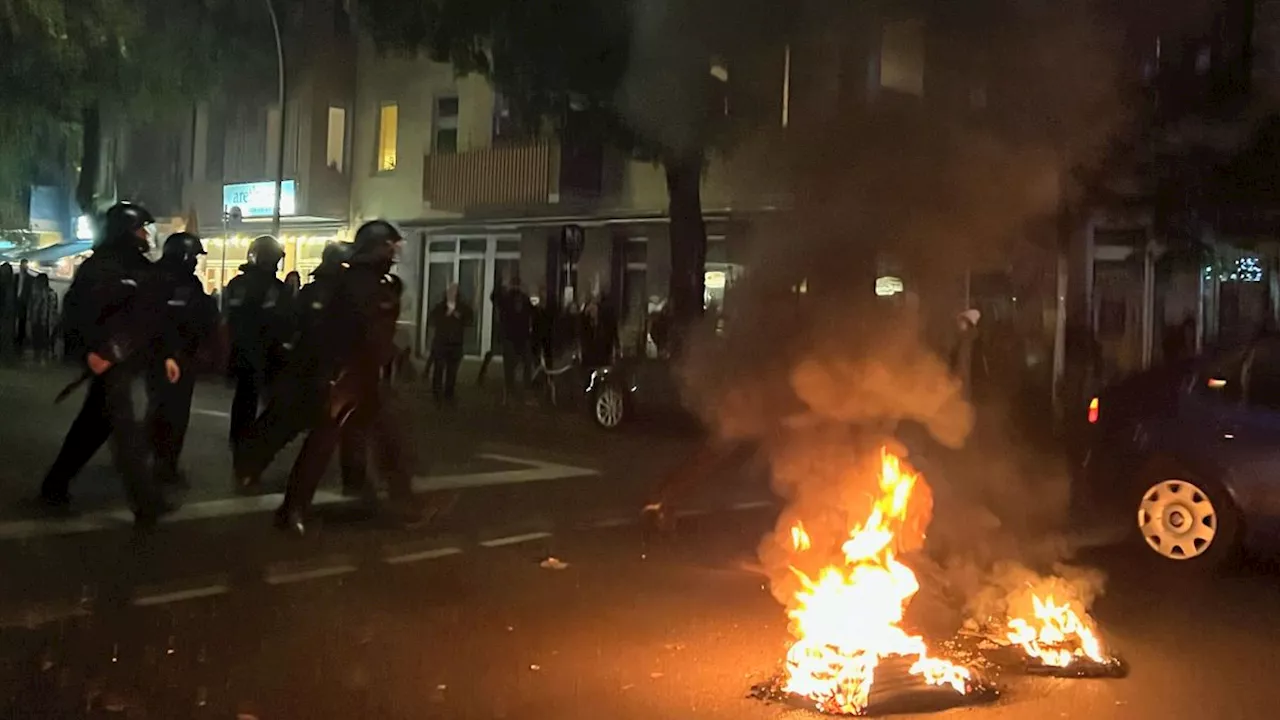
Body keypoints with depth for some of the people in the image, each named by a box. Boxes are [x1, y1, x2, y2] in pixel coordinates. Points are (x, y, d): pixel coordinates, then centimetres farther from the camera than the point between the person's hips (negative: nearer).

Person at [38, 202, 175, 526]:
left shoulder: (141, 267, 13)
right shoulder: (101, 264, -9)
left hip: (130, 359, 8)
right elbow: (77, 307, -15)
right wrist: (93, 349, -21)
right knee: (124, 429, -7)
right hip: (109, 359, -8)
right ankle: (146, 503, -6)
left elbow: (153, 315, 14)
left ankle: (55, 486, 28)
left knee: (94, 424, 15)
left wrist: (166, 354, 7)